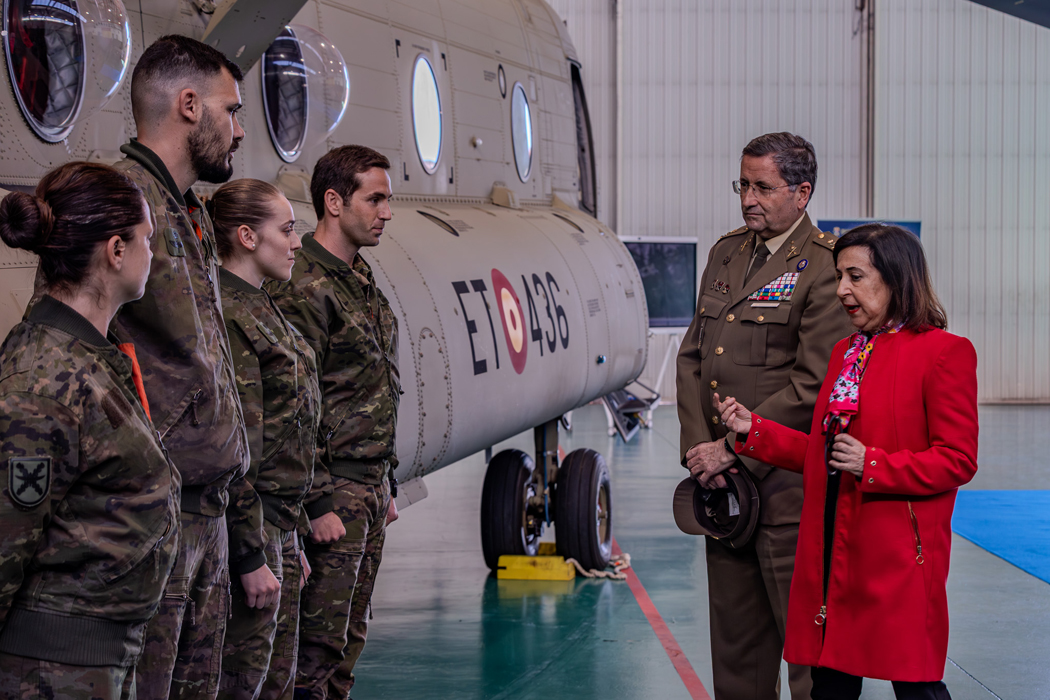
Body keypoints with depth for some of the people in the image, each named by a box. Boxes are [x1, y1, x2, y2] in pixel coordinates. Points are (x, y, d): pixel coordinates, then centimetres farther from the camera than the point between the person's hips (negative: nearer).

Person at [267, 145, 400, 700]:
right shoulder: (304, 289, -15)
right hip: (334, 491, -9)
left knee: (348, 638, 13)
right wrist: (317, 504, -20)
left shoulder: (363, 284, 15)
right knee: (318, 643, -6)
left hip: (370, 492, 9)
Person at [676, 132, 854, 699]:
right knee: (735, 638, 14)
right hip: (724, 481, 7)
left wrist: (734, 450, -15)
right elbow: (692, 356, 13)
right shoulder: (726, 253, 14)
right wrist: (698, 445, -1)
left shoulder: (826, 266, -10)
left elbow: (814, 384, -16)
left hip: (787, 484, -7)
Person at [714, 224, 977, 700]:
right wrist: (753, 430, 10)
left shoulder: (944, 352, -8)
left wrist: (871, 465, -18)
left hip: (899, 553, -7)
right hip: (834, 549, 7)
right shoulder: (845, 352, 17)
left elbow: (957, 461, -12)